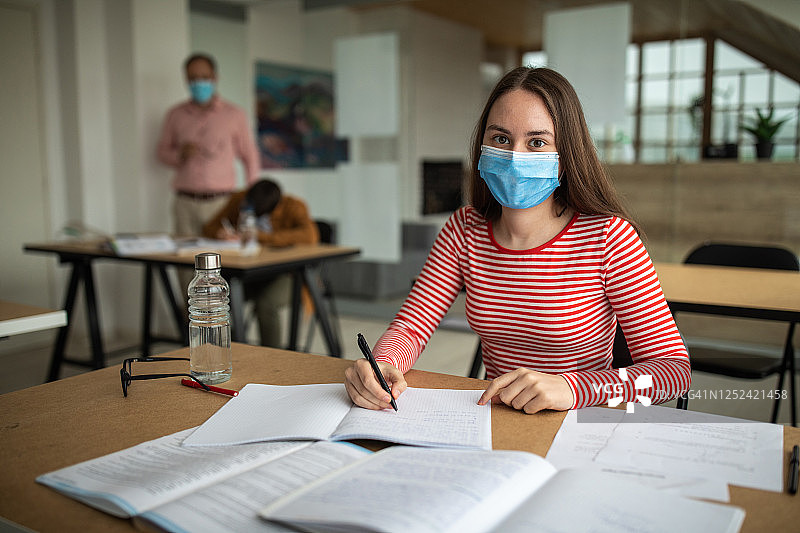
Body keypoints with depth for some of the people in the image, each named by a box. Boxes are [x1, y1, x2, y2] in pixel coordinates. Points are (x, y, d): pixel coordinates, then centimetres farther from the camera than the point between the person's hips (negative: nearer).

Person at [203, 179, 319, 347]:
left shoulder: (293, 207, -15)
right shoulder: (238, 200, -3)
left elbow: (310, 235, -34)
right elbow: (209, 228, 7)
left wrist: (260, 236, -35)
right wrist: (222, 234, -19)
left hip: (285, 274, -4)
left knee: (265, 304, -33)